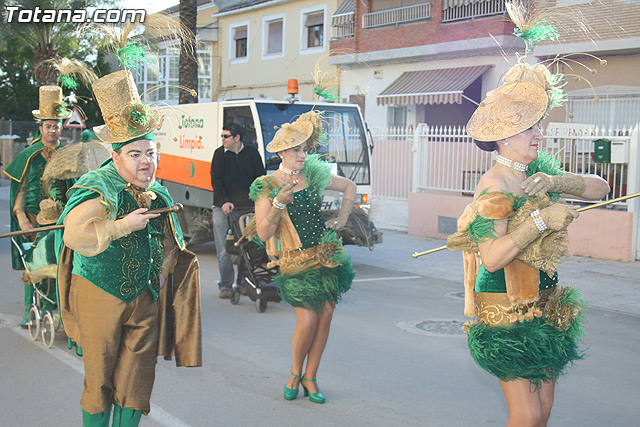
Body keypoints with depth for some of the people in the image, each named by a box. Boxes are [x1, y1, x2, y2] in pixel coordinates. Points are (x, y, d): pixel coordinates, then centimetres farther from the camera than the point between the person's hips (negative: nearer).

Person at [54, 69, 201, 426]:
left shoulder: (159, 194, 8)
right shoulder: (97, 188, -12)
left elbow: (170, 243, 23)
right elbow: (73, 236, -26)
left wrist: (162, 273, 13)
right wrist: (125, 225, -24)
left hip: (145, 301, 5)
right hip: (101, 299, -5)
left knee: (136, 385, 7)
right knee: (99, 379, 6)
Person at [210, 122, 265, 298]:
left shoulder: (252, 153, 6)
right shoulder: (219, 154, 4)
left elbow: (260, 178, 9)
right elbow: (216, 181, -2)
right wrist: (224, 201, -16)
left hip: (247, 207, 0)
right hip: (223, 208, 0)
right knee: (224, 250, -1)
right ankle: (225, 286, 8)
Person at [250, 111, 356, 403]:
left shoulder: (314, 174, 5)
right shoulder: (266, 187, -5)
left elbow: (349, 186, 21)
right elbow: (263, 233, -10)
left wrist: (342, 219, 13)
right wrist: (280, 203, -21)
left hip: (327, 254, 4)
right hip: (296, 260, -4)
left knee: (326, 315, 3)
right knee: (308, 319, -11)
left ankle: (310, 378, 17)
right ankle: (295, 373, 16)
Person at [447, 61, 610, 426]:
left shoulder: (538, 174, 6)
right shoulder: (494, 185, -17)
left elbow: (601, 187, 7)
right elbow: (491, 258, -28)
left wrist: (555, 182, -10)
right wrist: (543, 220, -26)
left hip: (544, 306, 8)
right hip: (506, 310, -8)